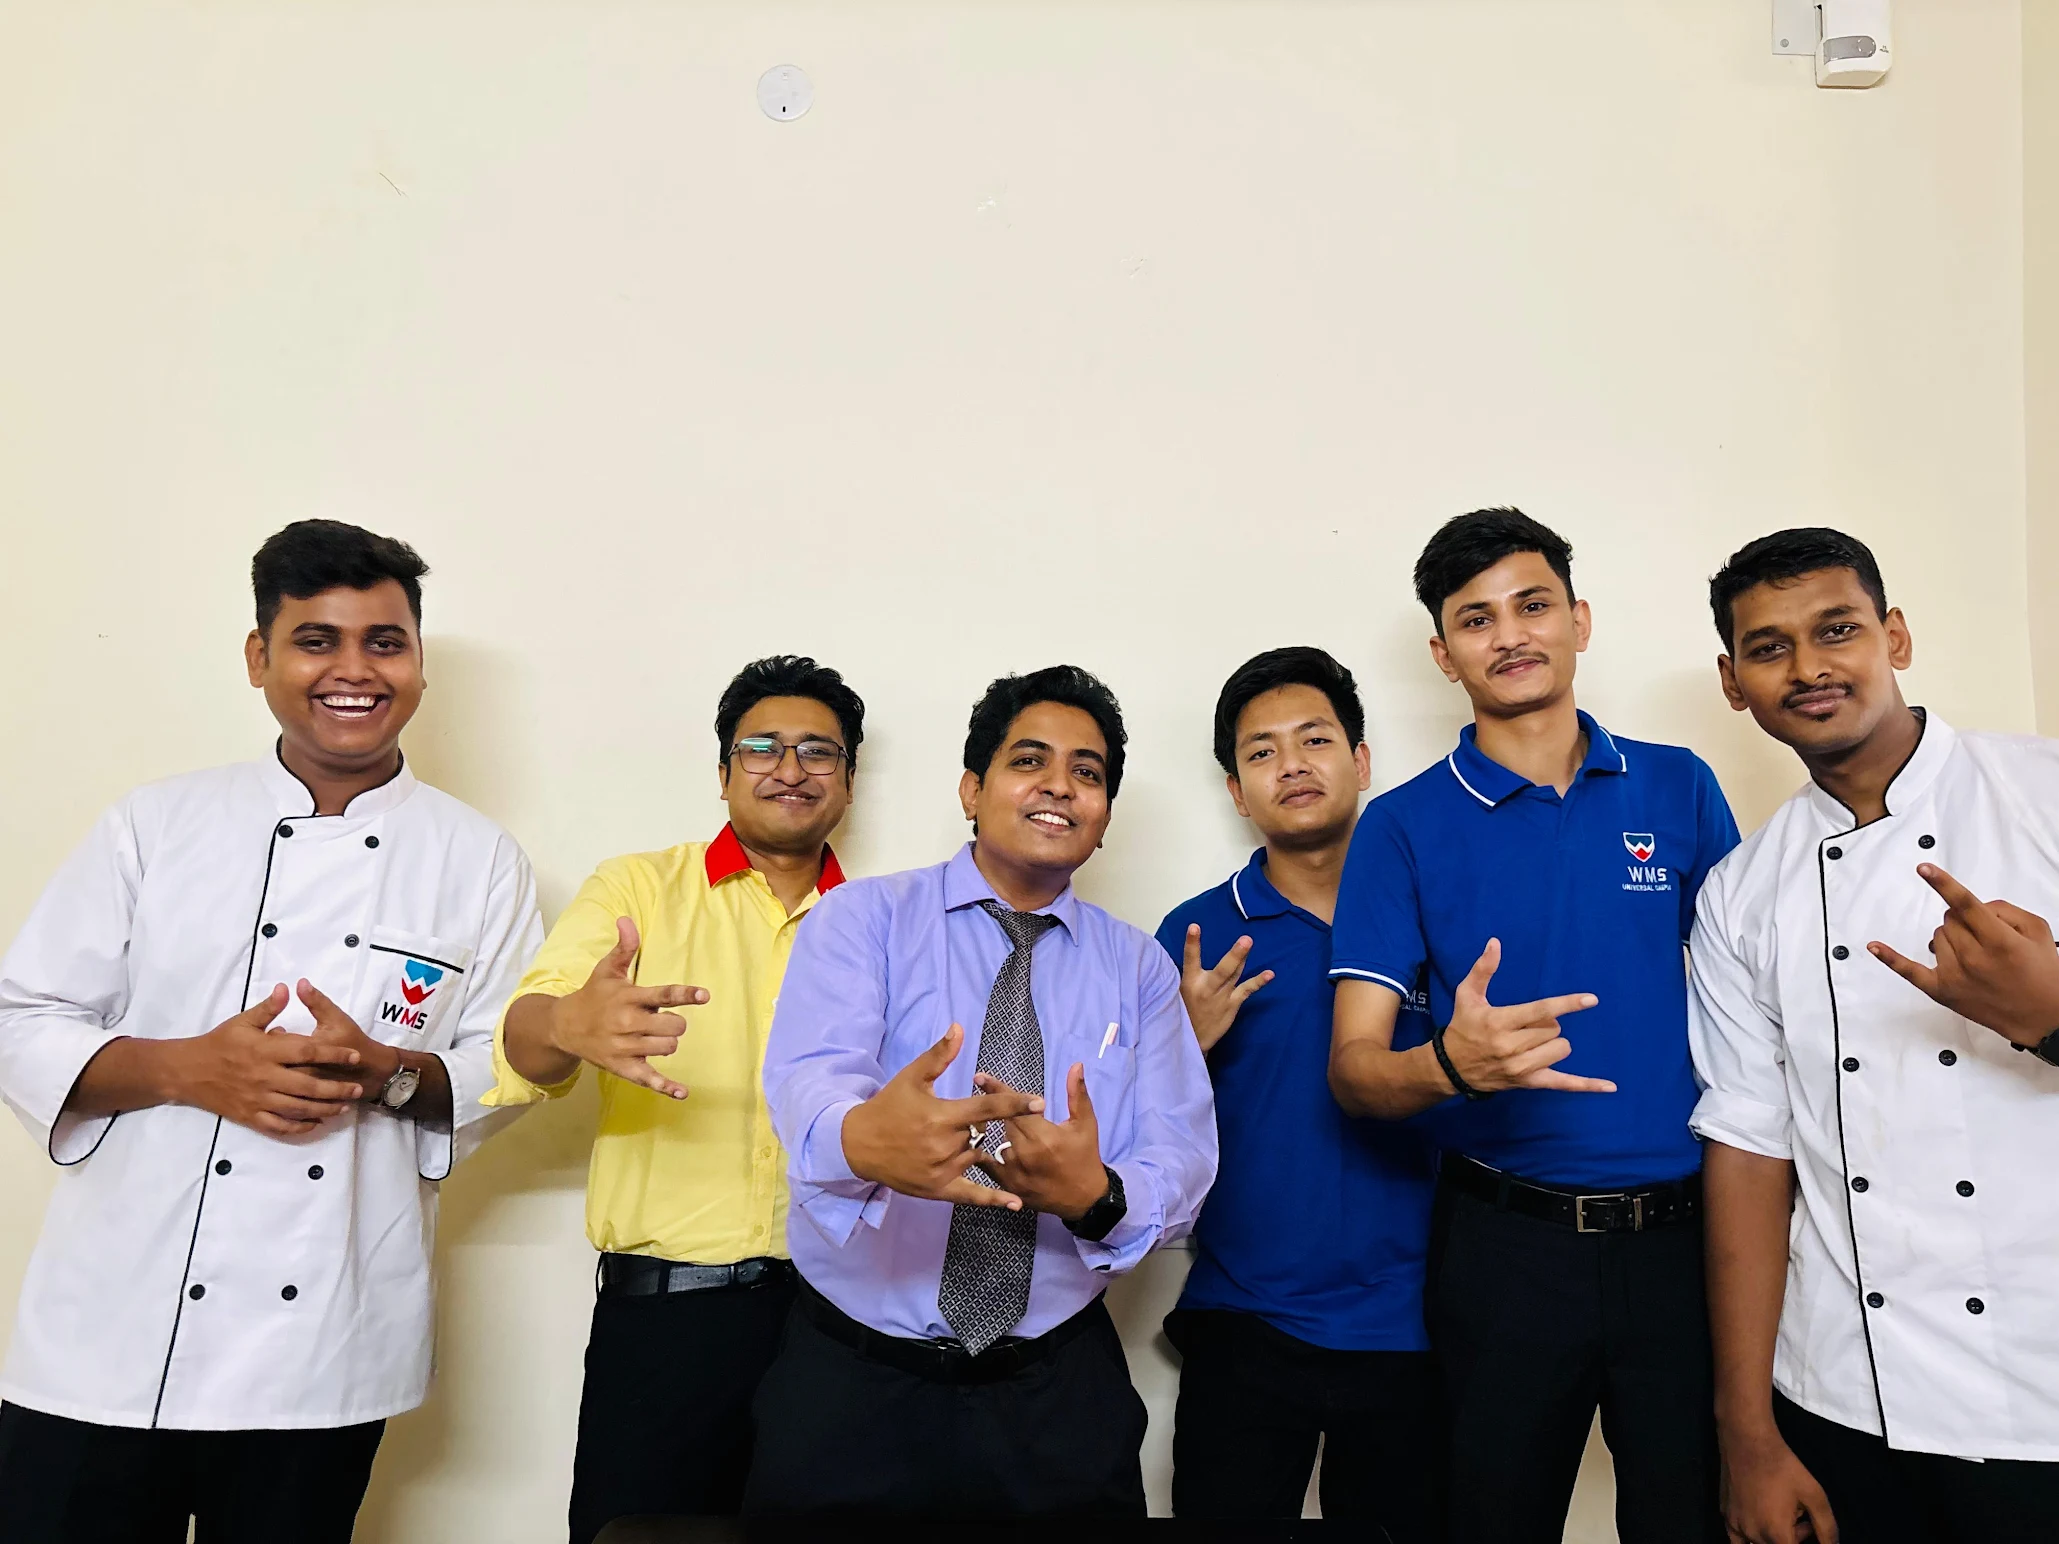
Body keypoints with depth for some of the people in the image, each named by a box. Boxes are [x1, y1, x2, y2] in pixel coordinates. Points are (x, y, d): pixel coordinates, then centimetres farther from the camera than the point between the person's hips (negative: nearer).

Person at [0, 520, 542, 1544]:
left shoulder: (479, 860, 1)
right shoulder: (155, 825, 2)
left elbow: (507, 1069, 3)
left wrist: (385, 1073, -17)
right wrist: (187, 1070, -15)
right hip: (109, 1337, 1)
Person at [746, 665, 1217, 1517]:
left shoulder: (1139, 966, 5)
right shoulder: (864, 917, -4)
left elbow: (1182, 1156, -5)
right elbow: (809, 1079, -21)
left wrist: (1097, 1196, -28)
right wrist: (865, 1138, -45)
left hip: (1060, 1393, 3)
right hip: (853, 1378, -2)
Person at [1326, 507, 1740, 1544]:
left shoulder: (1679, 789, 4)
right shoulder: (1405, 826, -3)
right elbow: (1353, 1067, -7)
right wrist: (1452, 1064, -29)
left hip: (1686, 1231, 2)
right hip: (1507, 1247, -1)